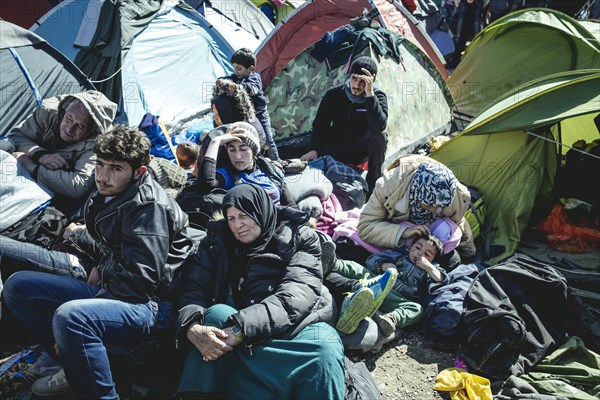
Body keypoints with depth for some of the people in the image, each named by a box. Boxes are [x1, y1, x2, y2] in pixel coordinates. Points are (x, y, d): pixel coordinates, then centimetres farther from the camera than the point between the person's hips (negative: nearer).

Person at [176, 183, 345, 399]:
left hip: (294, 325, -2)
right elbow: (194, 290, 4)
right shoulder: (217, 241, 14)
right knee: (215, 314, -29)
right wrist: (193, 328, -20)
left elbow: (298, 294, -11)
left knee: (324, 347, -34)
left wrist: (240, 330, -24)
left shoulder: (300, 237, 6)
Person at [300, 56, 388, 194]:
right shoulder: (334, 94, -8)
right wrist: (314, 150, -12)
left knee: (379, 136, -32)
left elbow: (380, 126, -35)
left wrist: (370, 95, -39)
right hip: (335, 150, 1)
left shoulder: (378, 97, -14)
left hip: (360, 151, 0)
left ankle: (373, 186, -17)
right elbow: (320, 124, 1)